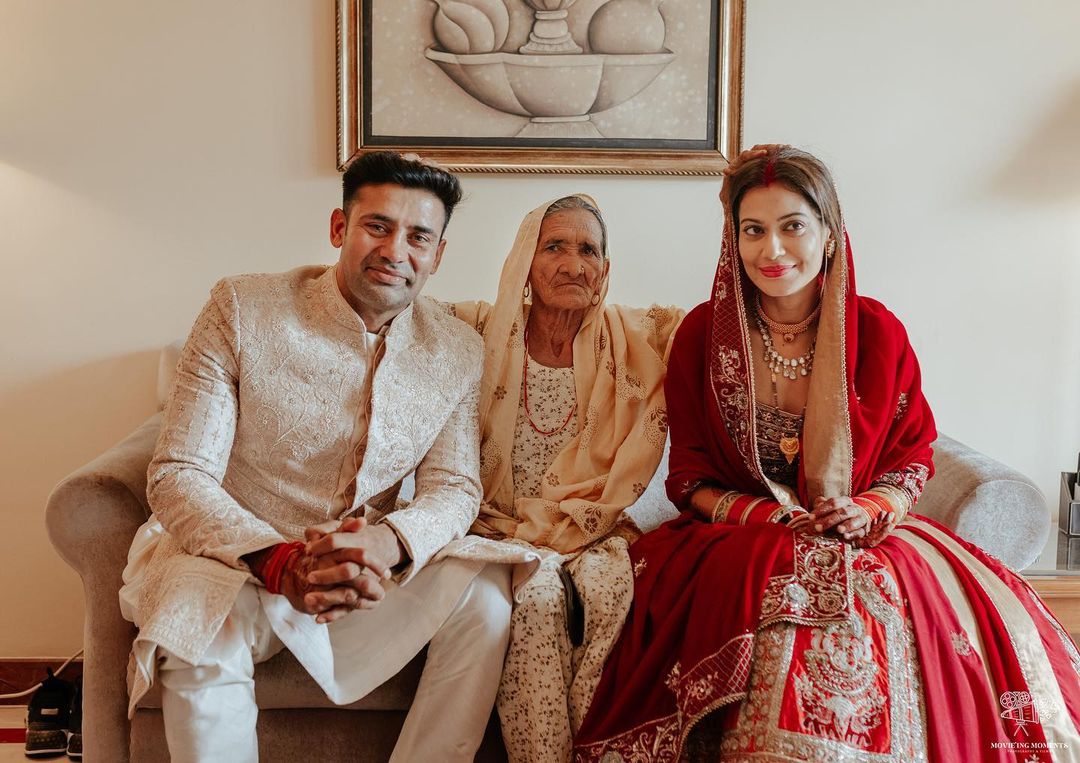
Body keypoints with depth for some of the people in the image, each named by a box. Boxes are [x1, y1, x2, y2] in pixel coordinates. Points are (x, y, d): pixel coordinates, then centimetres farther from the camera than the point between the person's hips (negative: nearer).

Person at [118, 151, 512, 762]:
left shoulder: (459, 353, -2)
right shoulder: (243, 310, -12)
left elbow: (456, 487, -3)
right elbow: (178, 477, -16)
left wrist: (390, 541, -30)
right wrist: (280, 563, -35)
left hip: (368, 572, 3)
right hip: (235, 558, -3)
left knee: (484, 591, -20)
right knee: (200, 621, -35)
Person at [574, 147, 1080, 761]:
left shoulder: (876, 332, 2)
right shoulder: (705, 334, 2)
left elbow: (914, 455, 8)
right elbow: (689, 474, 4)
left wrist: (869, 510, -12)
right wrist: (757, 513, -13)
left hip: (863, 542, 1)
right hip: (738, 543, -1)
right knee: (781, 629, -33)